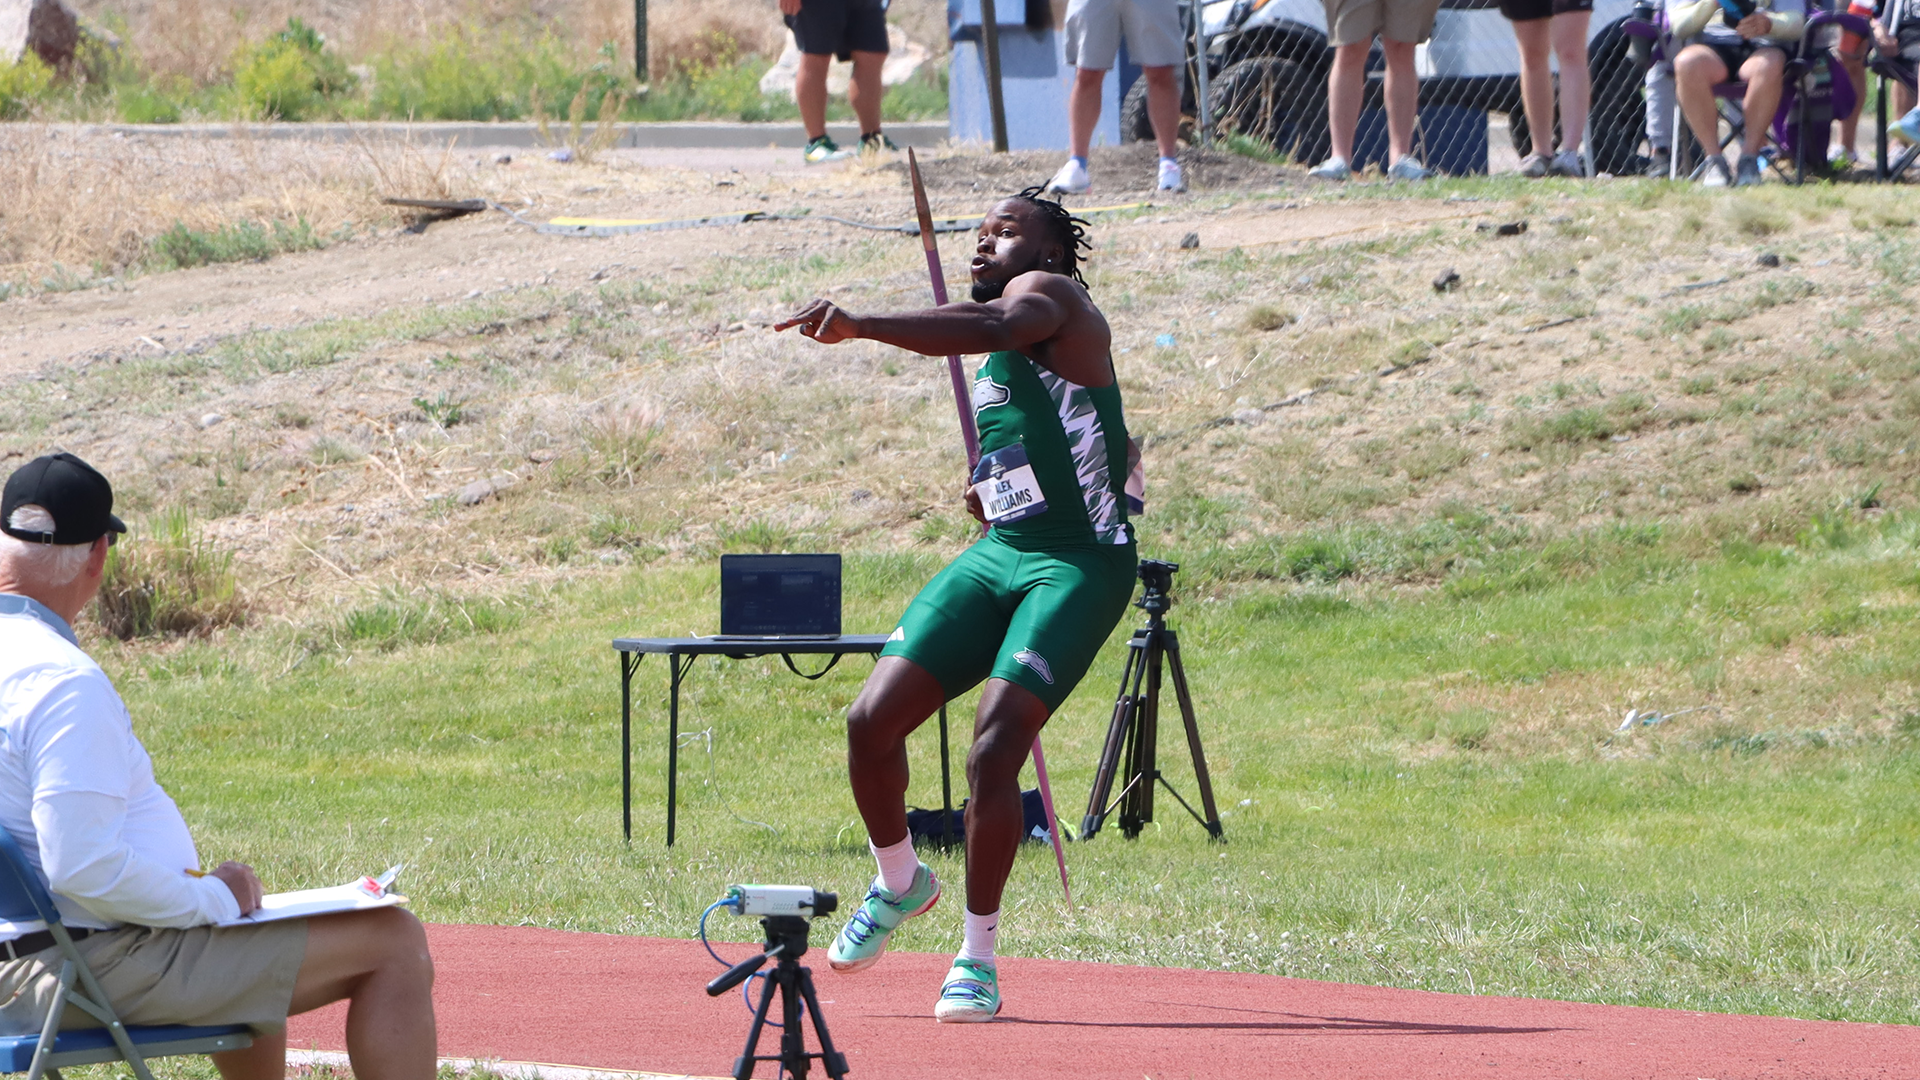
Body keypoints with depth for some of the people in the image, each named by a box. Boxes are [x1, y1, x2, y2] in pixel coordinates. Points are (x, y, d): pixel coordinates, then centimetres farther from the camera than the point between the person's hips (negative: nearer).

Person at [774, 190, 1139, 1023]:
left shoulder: (1049, 294, -6)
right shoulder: (1003, 353, 22)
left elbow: (996, 326, -32)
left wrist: (864, 326, -45)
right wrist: (998, 489, 14)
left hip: (1078, 564, -9)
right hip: (999, 552, 9)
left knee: (993, 748, -19)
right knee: (873, 718, -3)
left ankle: (978, 958, -6)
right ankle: (899, 883, 23)